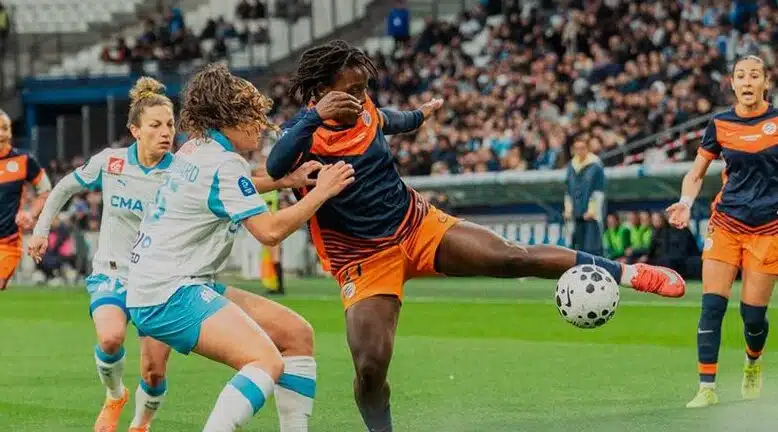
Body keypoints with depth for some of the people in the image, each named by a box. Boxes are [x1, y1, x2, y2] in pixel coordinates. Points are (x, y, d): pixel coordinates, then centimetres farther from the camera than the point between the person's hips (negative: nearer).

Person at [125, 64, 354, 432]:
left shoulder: (194, 150, 15)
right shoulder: (224, 163, -13)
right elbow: (269, 231, -19)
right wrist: (320, 192, -9)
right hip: (171, 294, -10)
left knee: (296, 334, 10)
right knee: (268, 362, -28)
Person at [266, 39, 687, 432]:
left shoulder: (365, 111, 1)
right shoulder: (302, 133, -16)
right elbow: (275, 168, -39)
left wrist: (421, 113, 48)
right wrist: (314, 117, -51)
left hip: (417, 223, 4)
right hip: (364, 260, -4)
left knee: (513, 257, -10)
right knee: (369, 367, -17)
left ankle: (627, 273, -5)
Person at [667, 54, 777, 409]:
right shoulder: (720, 124, 2)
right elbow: (696, 173, 10)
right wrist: (686, 202, -9)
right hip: (726, 224, 1)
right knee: (712, 305, -10)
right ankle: (707, 388, -6)